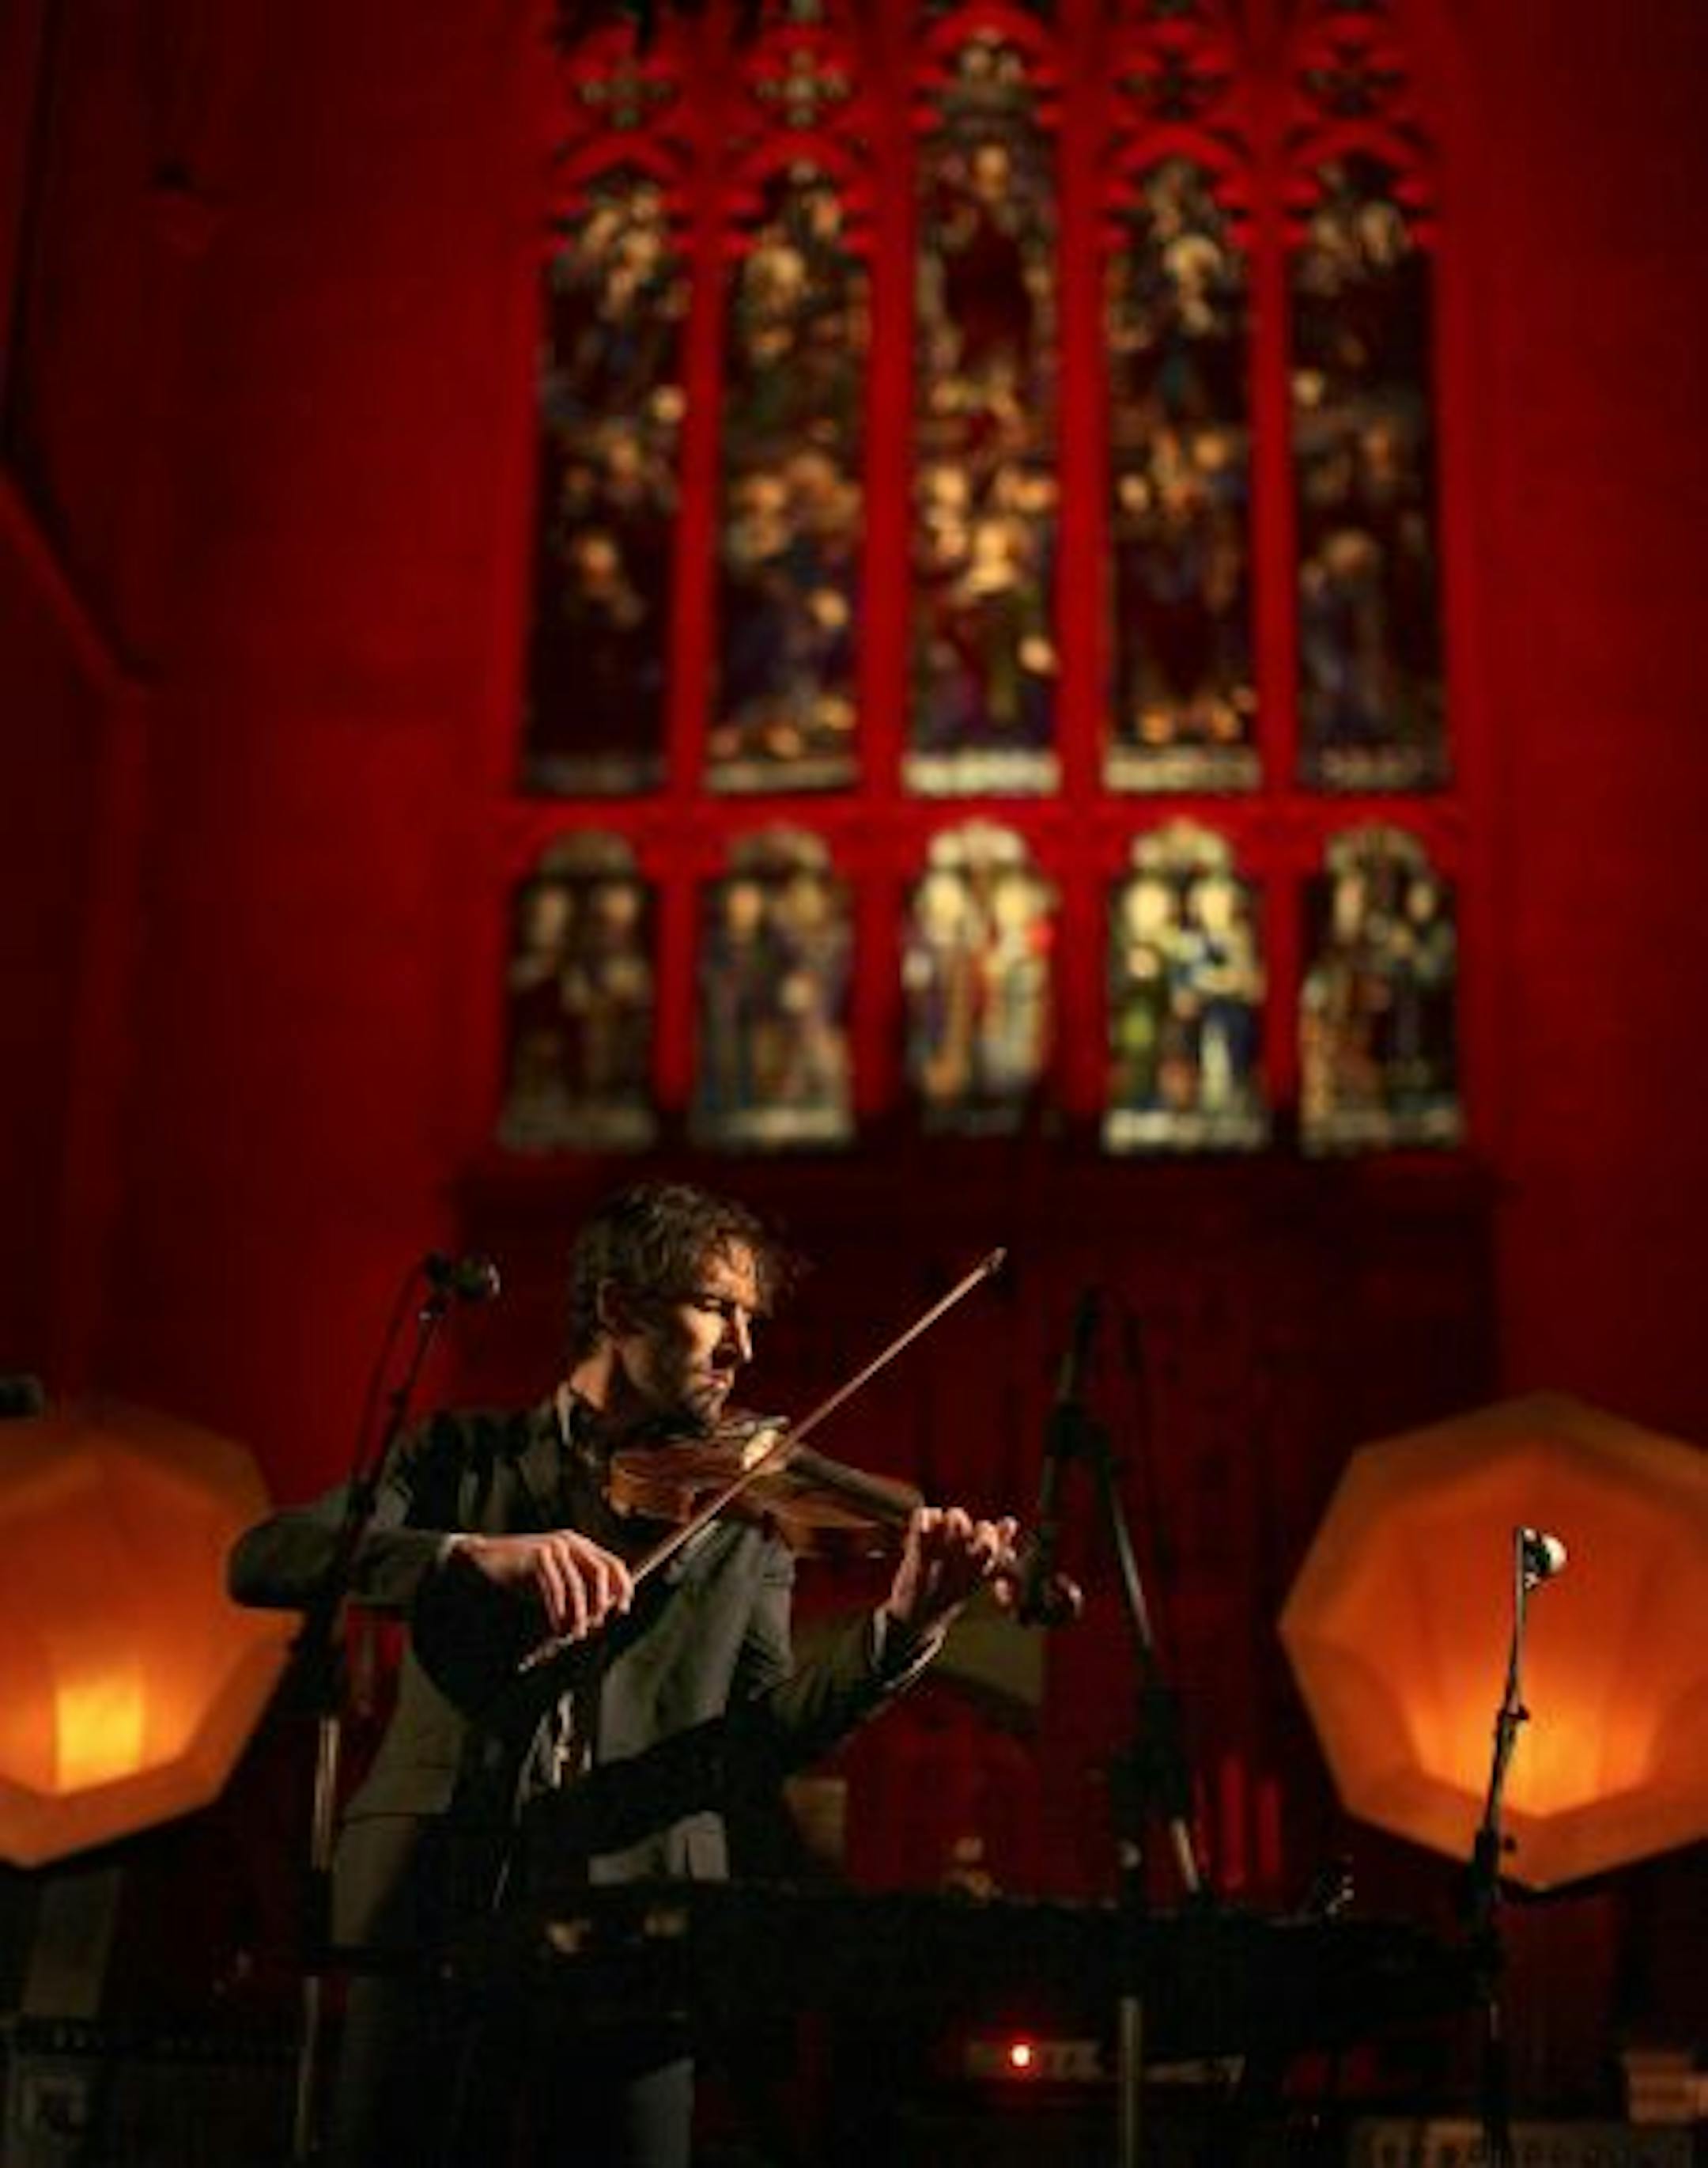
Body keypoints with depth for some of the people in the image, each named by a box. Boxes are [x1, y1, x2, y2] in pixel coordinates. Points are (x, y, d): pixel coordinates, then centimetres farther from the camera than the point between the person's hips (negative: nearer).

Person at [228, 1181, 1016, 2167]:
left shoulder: (744, 1511, 13)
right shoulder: (465, 1456, 11)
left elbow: (756, 1743, -1)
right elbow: (261, 1560, -5)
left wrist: (900, 1634, -18)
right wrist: (473, 1555, -21)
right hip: (435, 1901, 0)